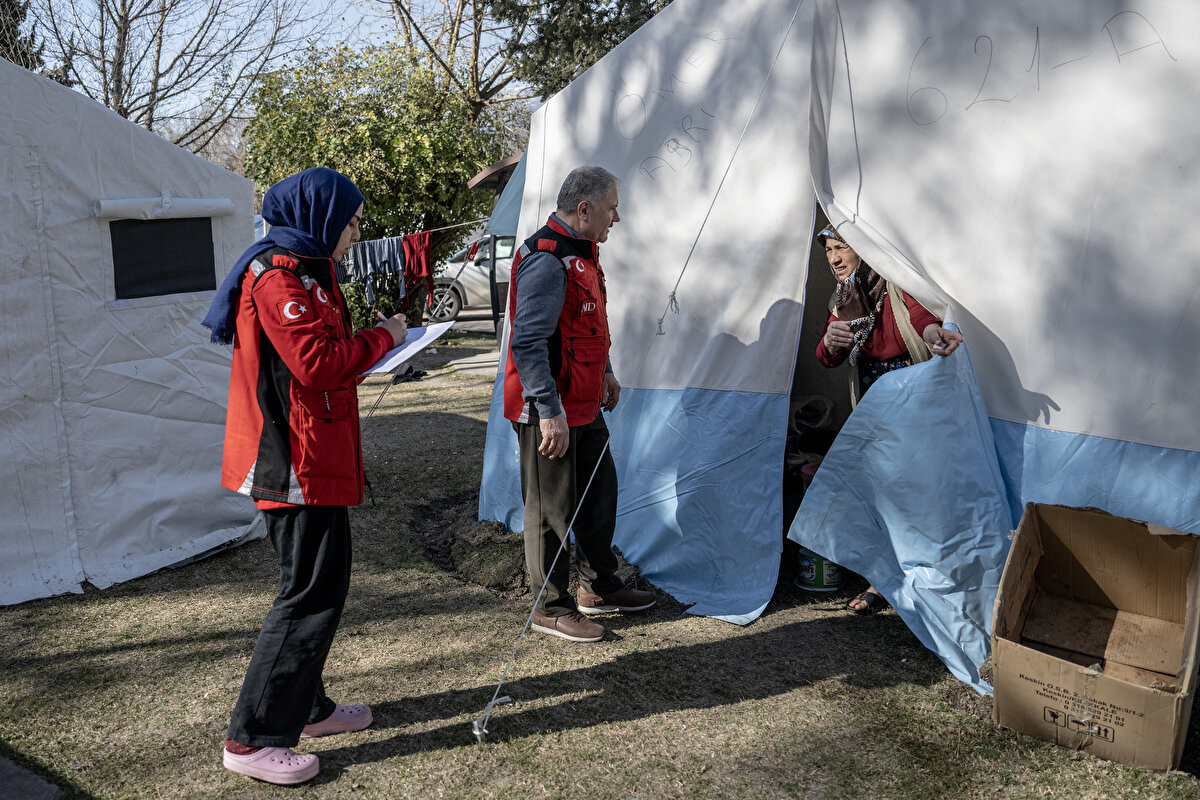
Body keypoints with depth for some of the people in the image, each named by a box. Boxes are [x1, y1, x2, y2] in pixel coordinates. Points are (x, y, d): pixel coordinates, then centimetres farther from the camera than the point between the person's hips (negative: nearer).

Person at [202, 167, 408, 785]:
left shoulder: (302, 270, 19)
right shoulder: (280, 277, -16)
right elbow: (320, 364, -23)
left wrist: (366, 341, 6)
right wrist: (383, 337, -11)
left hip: (313, 456, 11)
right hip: (299, 461, -11)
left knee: (324, 582, 17)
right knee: (312, 592, -6)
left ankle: (306, 706, 31)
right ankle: (253, 739, 3)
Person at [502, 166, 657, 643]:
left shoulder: (581, 253, 12)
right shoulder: (546, 261, -21)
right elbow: (528, 344, -26)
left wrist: (604, 372, 27)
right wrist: (549, 412, -27)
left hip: (584, 406, 10)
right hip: (549, 412, -10)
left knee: (600, 491, 19)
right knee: (552, 509, 2)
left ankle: (598, 586, 35)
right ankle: (551, 608, 17)